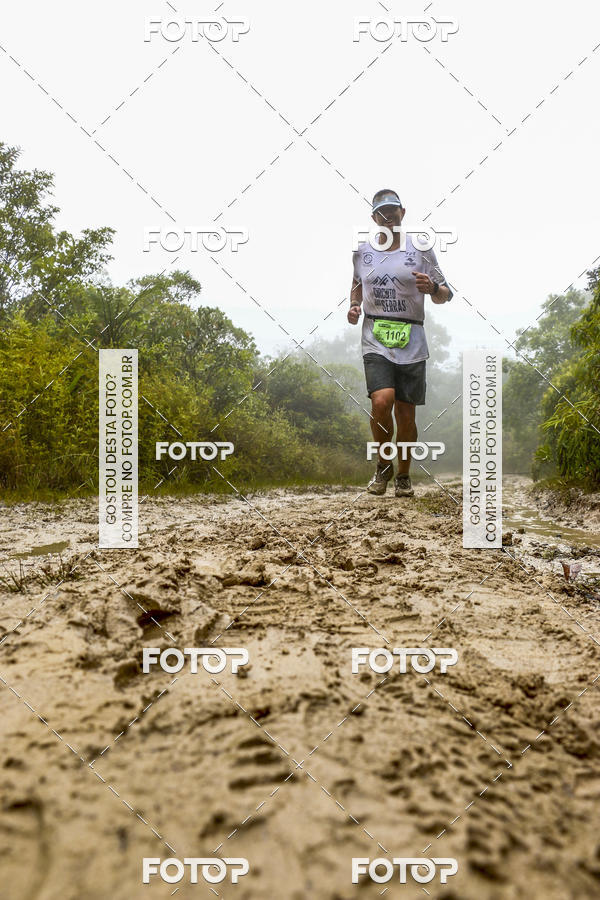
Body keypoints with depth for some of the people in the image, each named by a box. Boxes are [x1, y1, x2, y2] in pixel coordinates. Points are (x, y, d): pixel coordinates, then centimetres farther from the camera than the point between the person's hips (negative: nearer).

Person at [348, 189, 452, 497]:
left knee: (406, 415, 2)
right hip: (375, 337, 0)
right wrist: (354, 305, 10)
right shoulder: (362, 251, 12)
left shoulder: (421, 251, 6)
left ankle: (403, 475, 24)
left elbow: (445, 296, 8)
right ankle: (384, 465, 4)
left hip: (411, 341, 0)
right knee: (381, 402, -22)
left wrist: (433, 288, -15)